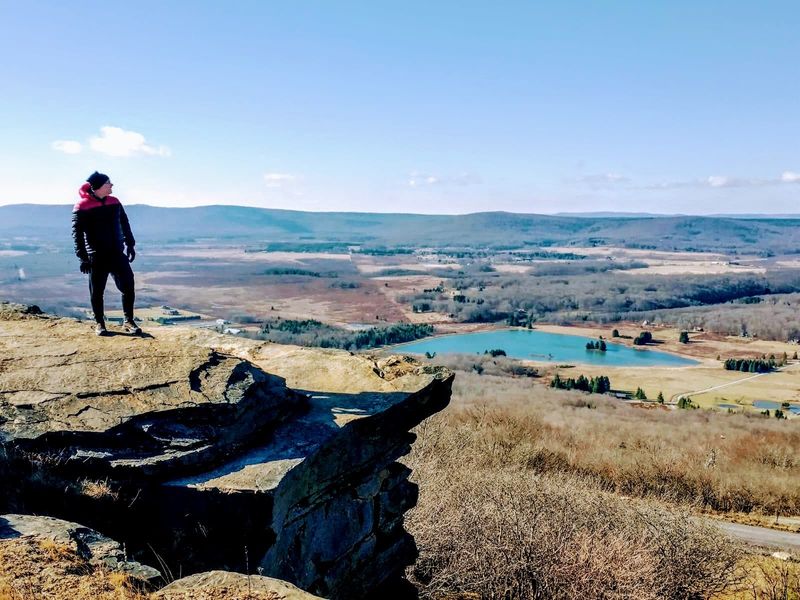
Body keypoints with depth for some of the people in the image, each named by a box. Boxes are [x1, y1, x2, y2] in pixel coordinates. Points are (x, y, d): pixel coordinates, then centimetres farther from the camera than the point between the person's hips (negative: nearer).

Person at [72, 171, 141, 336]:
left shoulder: (114, 202, 7)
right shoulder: (82, 207, -9)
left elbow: (124, 224, 16)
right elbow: (77, 233, -8)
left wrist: (130, 245, 13)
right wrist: (83, 257, -12)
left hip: (117, 254, 4)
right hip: (97, 257, -4)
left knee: (128, 286, -2)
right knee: (97, 292, 5)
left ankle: (129, 321, 10)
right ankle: (99, 323, 20)